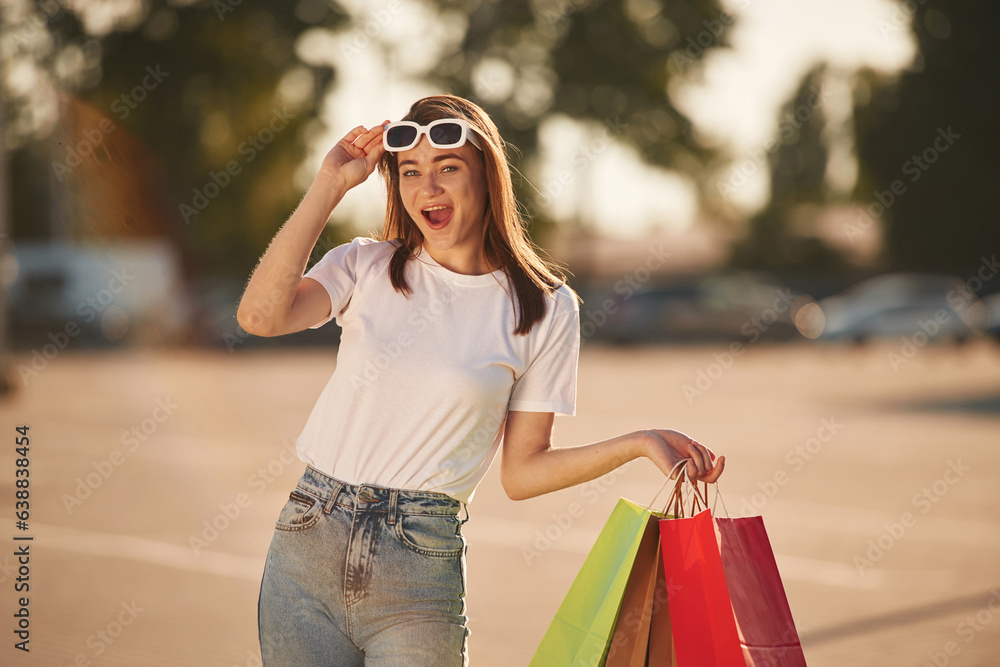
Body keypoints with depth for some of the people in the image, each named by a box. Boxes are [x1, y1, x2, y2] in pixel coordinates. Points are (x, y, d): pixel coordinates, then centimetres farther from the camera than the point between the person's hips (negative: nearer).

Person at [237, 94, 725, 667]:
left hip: (421, 562, -2)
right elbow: (260, 315, -14)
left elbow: (522, 471, 4)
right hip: (309, 539, 2)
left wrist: (639, 443, -9)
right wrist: (331, 186, -8)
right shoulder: (366, 266, 5)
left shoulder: (545, 308, 2)